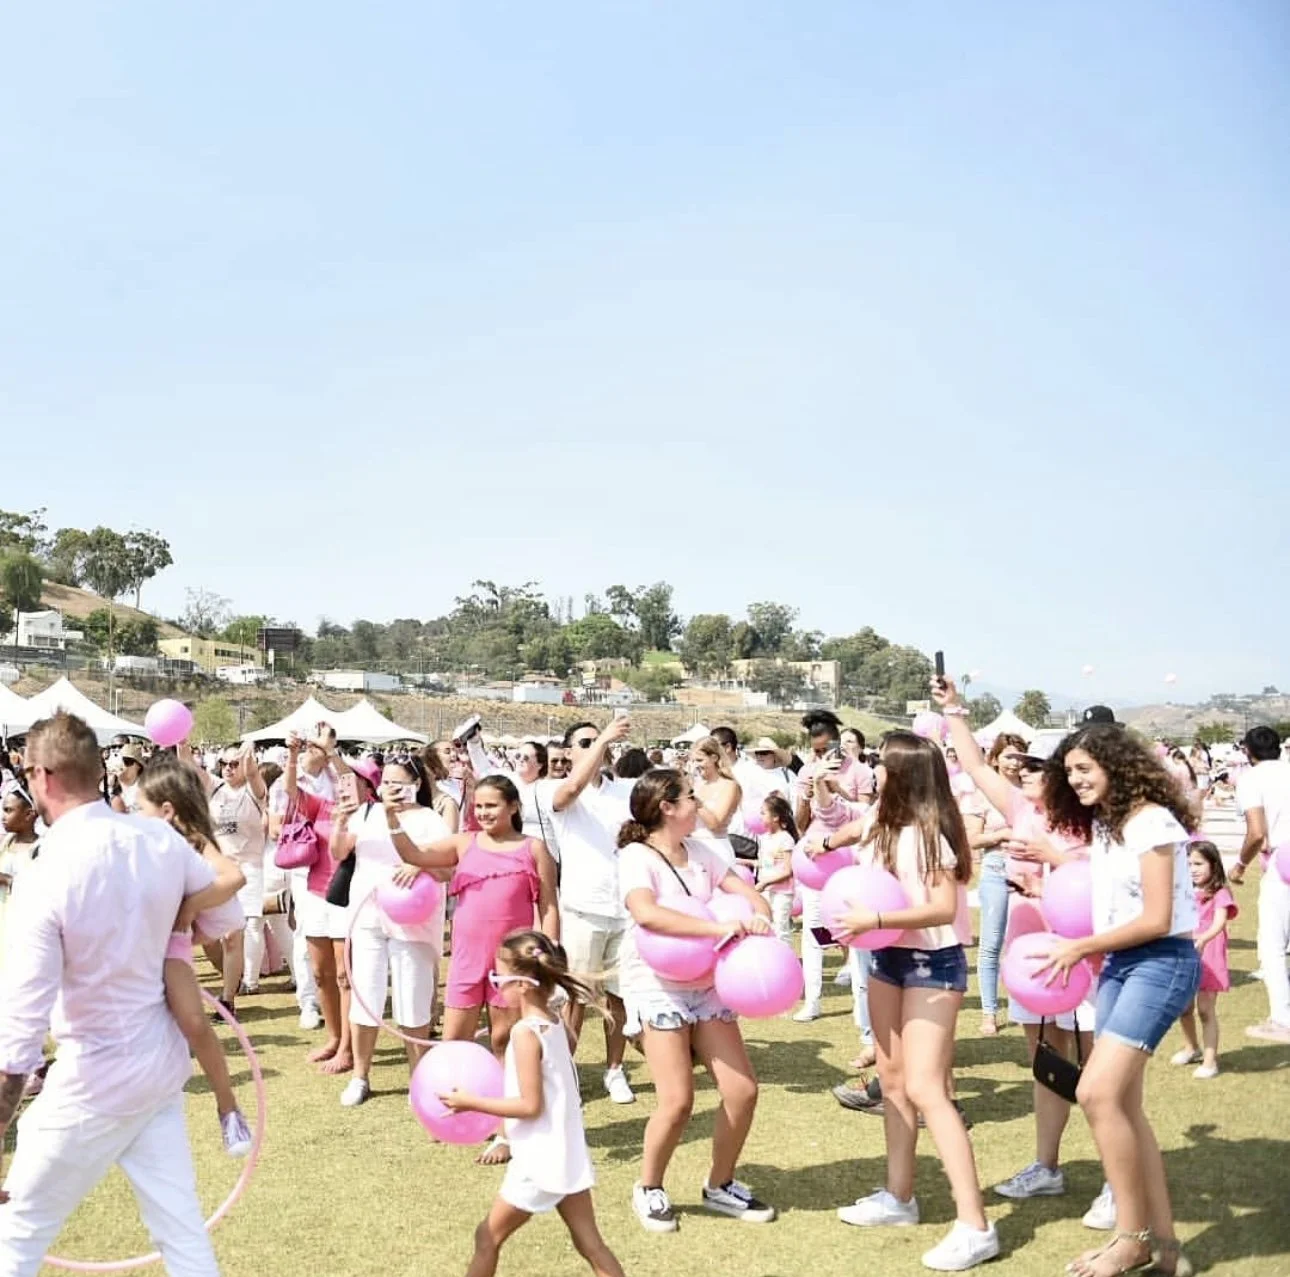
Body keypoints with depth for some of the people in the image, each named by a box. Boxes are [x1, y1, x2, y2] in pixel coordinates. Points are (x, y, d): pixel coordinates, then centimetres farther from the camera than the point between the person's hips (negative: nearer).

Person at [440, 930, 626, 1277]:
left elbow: (531, 1105, -21)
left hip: (540, 1161, -8)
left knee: (488, 1236, 9)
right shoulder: (556, 1023, 4)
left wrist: (471, 1102, -17)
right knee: (590, 1245, 11)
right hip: (567, 1155, 8)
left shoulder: (525, 1032, -19)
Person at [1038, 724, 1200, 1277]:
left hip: (1161, 963, -9)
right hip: (1120, 964, 9)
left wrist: (1079, 948, -12)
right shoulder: (1102, 824, 13)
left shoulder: (1151, 822, -15)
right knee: (1121, 1103, 6)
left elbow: (1157, 920, -18)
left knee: (1097, 1092, -17)